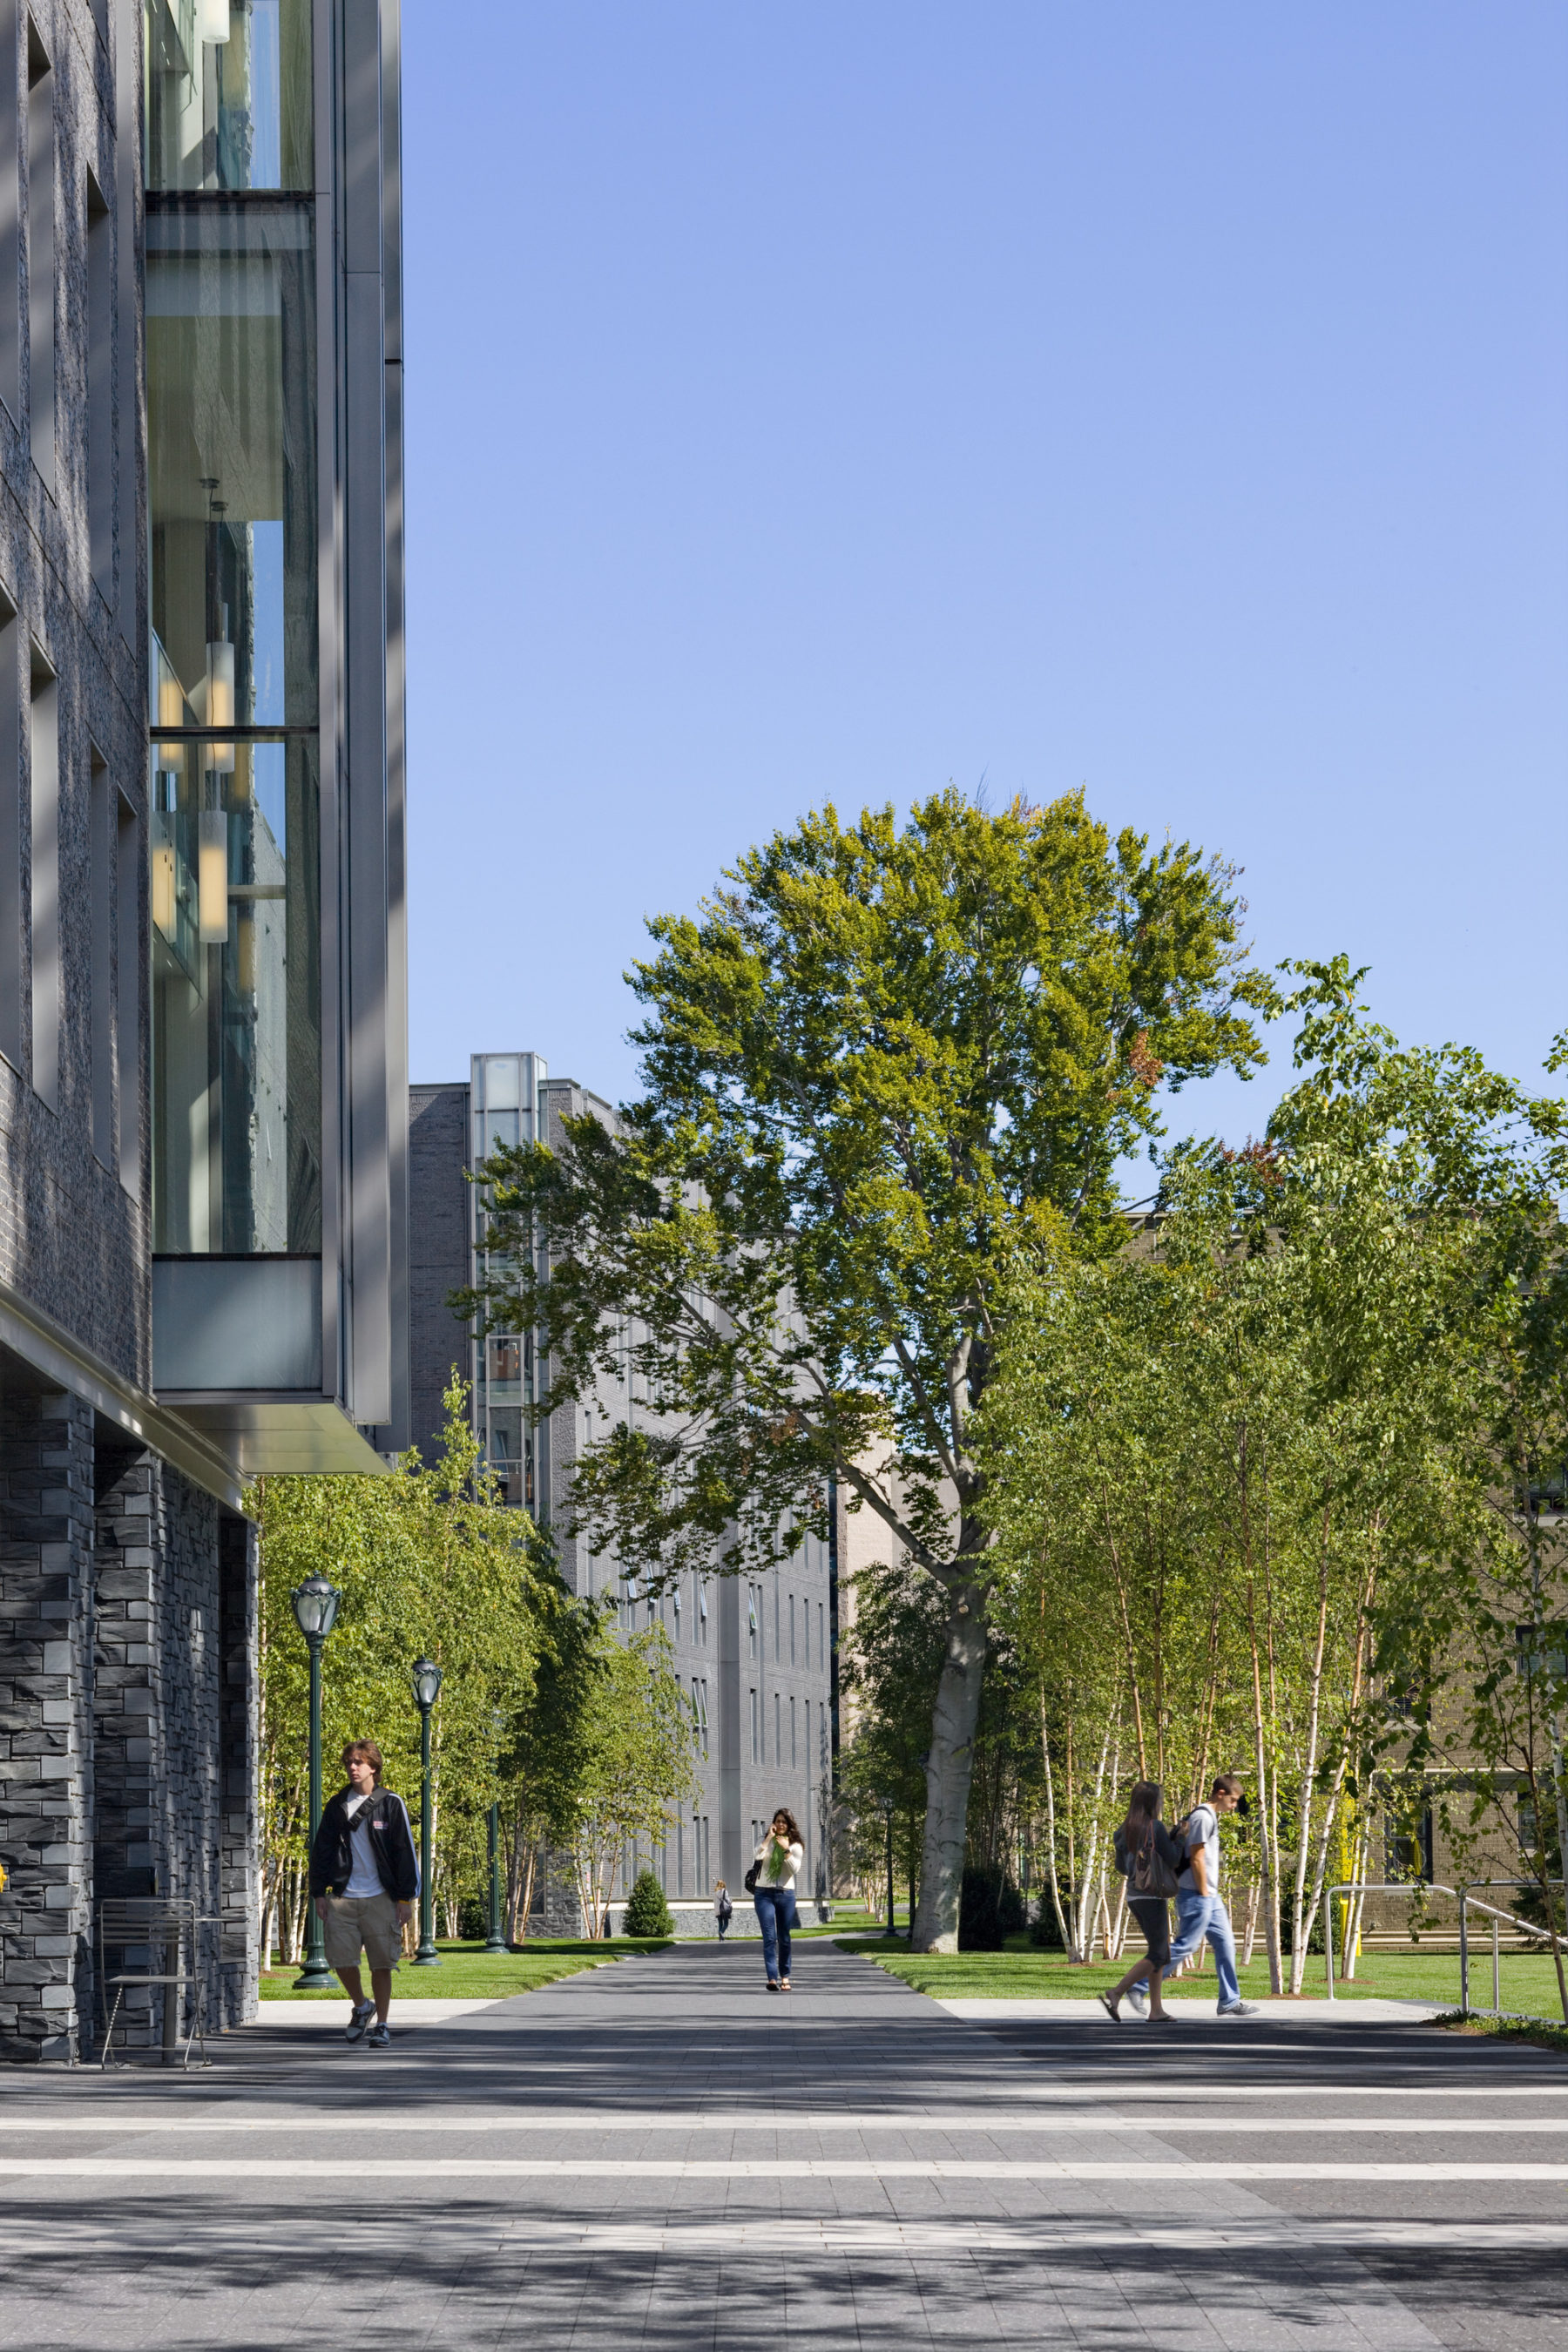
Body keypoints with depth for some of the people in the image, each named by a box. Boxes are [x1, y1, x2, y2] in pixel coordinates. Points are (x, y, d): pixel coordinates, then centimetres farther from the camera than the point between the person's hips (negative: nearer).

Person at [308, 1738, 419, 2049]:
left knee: (381, 1963, -2)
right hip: (342, 1897, 3)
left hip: (380, 1899, -2)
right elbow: (321, 1851, 12)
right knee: (342, 1959, -3)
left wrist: (405, 1897, -4)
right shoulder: (338, 1806, 9)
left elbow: (405, 1852, 0)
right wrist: (318, 1892, 6)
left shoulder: (391, 1804, 1)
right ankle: (361, 2007, 23)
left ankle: (381, 2024, 9)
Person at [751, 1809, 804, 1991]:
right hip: (764, 1893, 0)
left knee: (784, 1938, 6)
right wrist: (769, 1838, -11)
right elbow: (757, 1857, -11)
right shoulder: (766, 1841, 9)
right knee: (769, 1937, -11)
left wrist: (786, 1849, -14)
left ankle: (785, 1976, 18)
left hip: (785, 1894, 0)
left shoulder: (796, 1845, 6)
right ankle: (772, 1978, -20)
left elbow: (795, 1868, -7)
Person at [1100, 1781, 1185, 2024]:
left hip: (1134, 1895, 8)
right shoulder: (1155, 1828, -15)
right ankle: (1115, 1995, -14)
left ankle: (1156, 2010, 11)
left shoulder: (1125, 1830, 7)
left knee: (1160, 1952, 15)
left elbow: (1121, 1867, 13)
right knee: (1157, 1955, -3)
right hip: (1153, 1897, -8)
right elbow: (1173, 1860, -10)